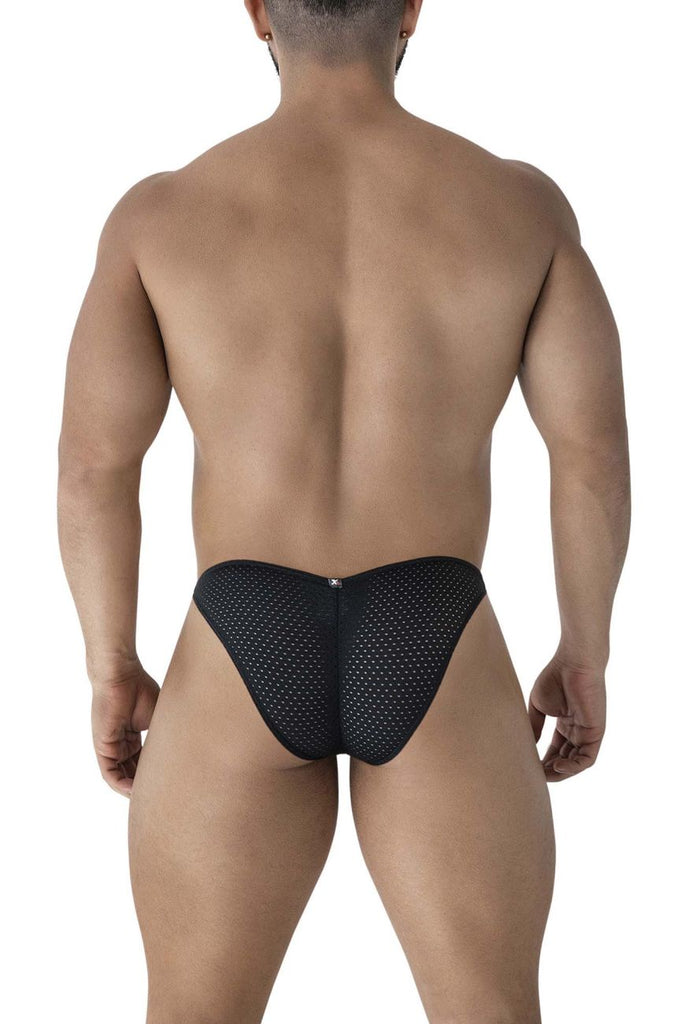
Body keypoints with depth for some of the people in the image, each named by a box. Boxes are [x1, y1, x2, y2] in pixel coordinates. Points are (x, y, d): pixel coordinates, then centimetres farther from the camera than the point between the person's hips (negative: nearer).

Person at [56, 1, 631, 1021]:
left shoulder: (159, 212, -2)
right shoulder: (520, 203, 0)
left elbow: (93, 465, -4)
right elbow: (594, 453, 0)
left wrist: (112, 672, 8)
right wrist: (585, 657, 11)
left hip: (241, 664, 0)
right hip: (437, 664, 0)